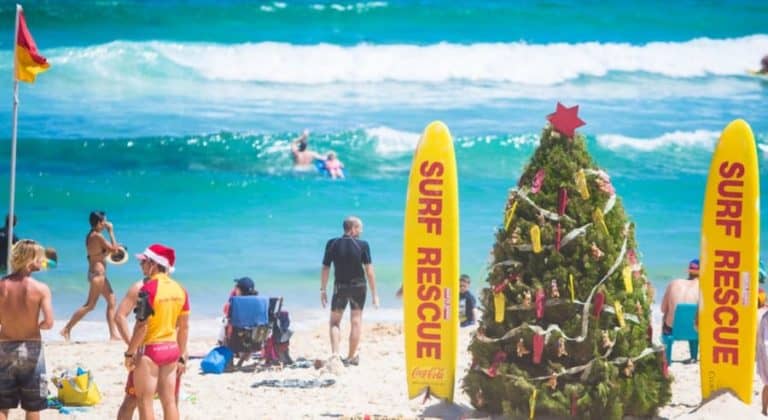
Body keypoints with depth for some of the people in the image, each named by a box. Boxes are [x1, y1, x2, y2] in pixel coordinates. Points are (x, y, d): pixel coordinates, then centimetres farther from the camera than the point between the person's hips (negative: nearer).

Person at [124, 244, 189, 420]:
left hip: (149, 349, -7)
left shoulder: (148, 288, -16)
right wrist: (182, 356, 16)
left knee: (145, 401, 1)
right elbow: (184, 327, 8)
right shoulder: (179, 289, 5)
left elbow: (142, 326, -18)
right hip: (171, 349, 7)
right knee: (169, 401, 11)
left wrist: (130, 353, -10)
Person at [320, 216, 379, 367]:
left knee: (334, 322, 10)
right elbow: (369, 271, -10)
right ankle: (352, 357, 15)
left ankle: (335, 354, -7)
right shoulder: (362, 245, -10)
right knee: (356, 322, 9)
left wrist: (323, 290, 6)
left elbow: (325, 269, -3)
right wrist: (374, 293, -5)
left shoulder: (332, 244, -5)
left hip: (340, 287, 1)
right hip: (358, 287, -1)